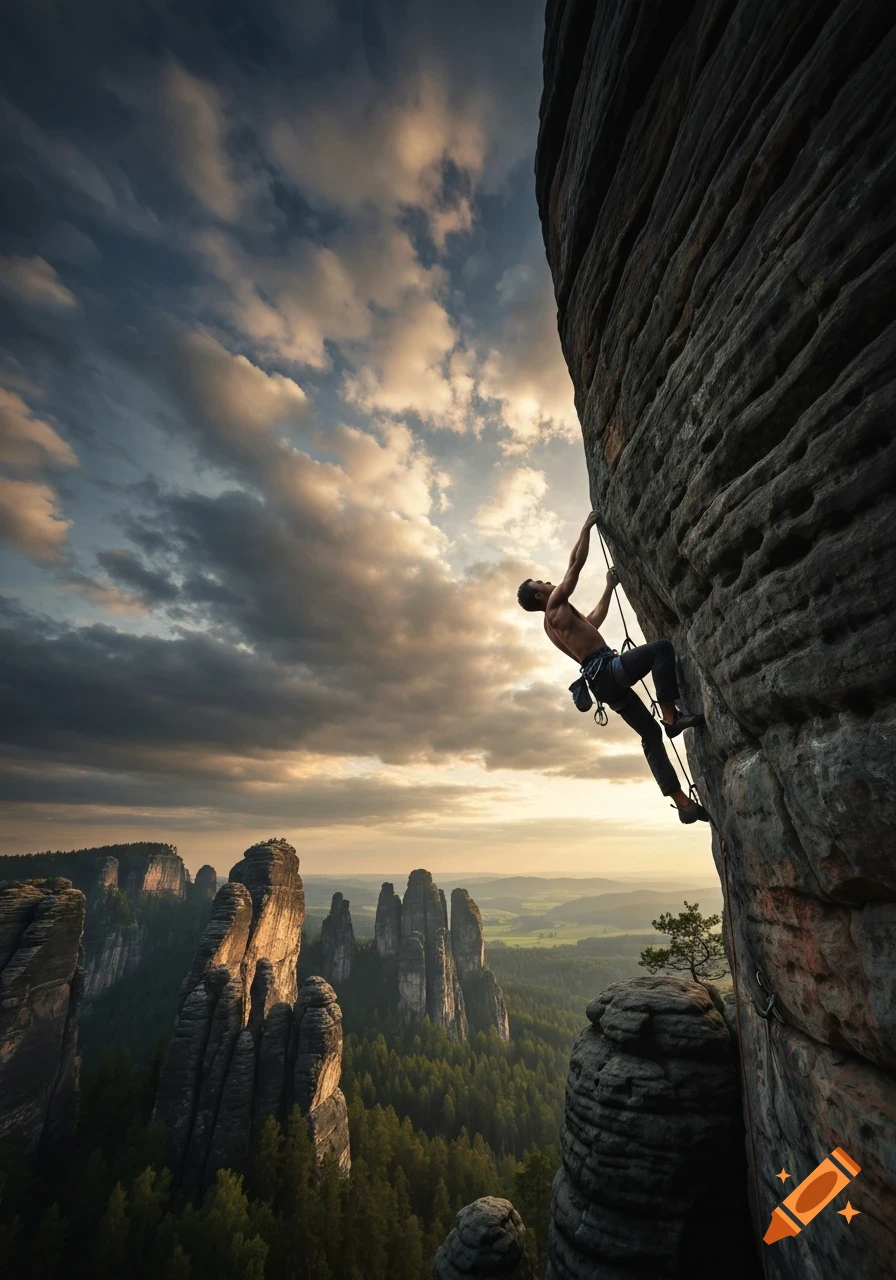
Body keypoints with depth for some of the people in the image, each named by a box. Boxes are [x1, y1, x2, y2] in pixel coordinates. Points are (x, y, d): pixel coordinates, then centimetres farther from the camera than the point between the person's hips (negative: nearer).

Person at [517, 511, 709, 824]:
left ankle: (682, 802, 9)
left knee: (650, 735, 9)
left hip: (602, 680, 9)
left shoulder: (552, 622, 25)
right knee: (663, 647, -16)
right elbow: (576, 563, 1)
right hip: (606, 669, -9)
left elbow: (594, 619, 37)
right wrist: (587, 526, 14)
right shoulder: (555, 605, 0)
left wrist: (610, 586, 41)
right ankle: (672, 716, -18)